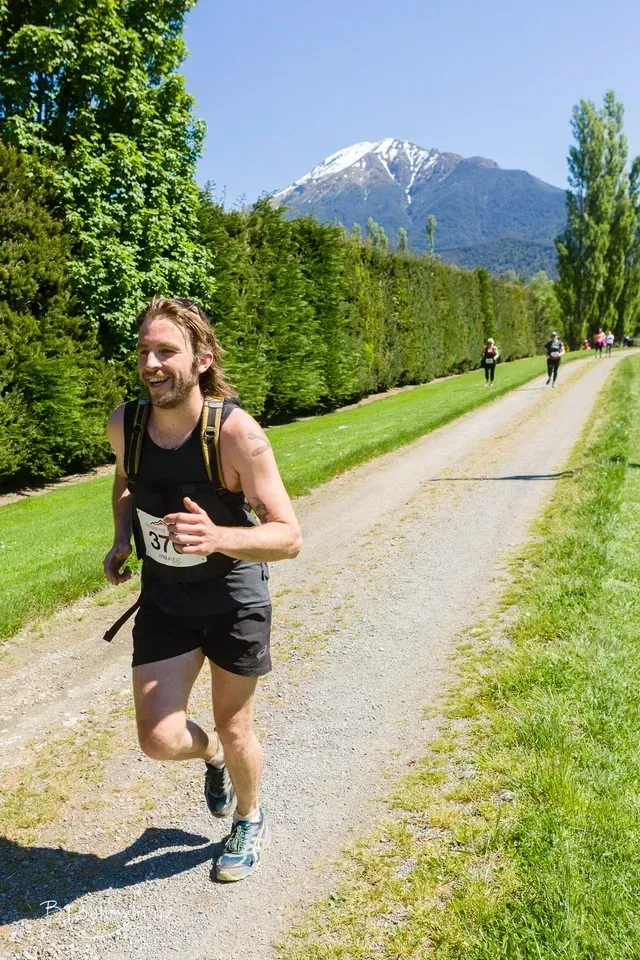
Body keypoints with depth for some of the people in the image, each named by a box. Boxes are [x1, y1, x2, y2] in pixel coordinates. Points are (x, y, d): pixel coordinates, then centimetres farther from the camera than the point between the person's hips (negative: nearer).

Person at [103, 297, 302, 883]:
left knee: (234, 730, 12)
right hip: (163, 596, 3)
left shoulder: (237, 433, -26)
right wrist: (121, 540, -3)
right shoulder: (124, 424, -13)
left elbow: (289, 537, -27)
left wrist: (218, 538, -45)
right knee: (159, 740, -3)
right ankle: (211, 754, 36)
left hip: (234, 596, -3)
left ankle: (250, 822, 45)